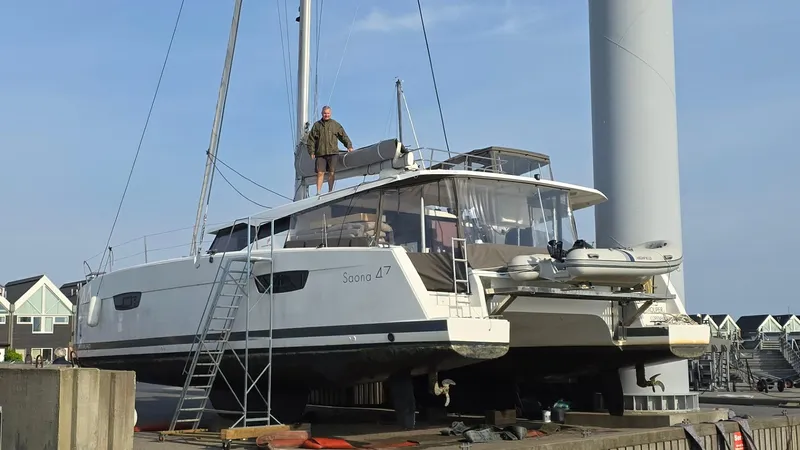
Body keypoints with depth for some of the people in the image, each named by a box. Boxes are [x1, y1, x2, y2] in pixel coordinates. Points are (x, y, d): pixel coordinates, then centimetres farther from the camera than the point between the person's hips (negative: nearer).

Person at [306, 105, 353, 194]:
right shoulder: (317, 125, 12)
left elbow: (343, 136, 13)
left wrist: (349, 146, 2)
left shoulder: (336, 125, 12)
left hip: (332, 153, 0)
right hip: (320, 153, 0)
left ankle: (330, 191, 5)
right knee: (320, 173, -4)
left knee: (332, 173, -4)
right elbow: (311, 139, 11)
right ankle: (318, 192, 0)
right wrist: (311, 152, 3)